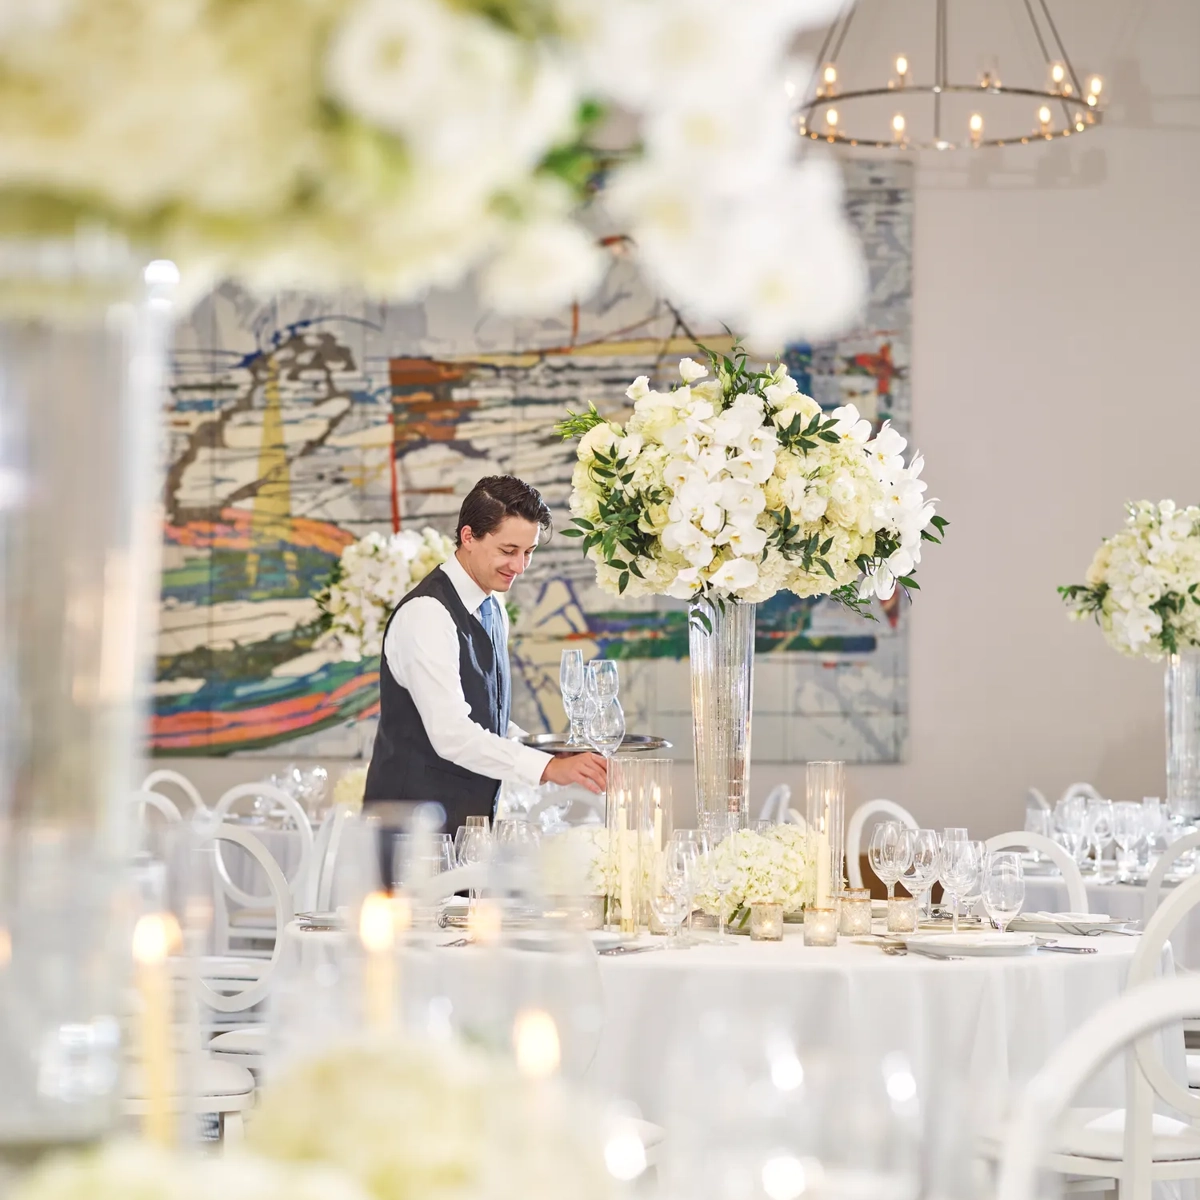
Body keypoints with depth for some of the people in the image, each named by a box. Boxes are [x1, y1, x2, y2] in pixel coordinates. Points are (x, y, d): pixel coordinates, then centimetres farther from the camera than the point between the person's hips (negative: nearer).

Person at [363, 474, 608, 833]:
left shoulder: (493, 609, 12)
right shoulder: (426, 614, -17)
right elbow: (450, 734, -26)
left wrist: (547, 752, 4)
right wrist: (547, 768, -32)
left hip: (473, 817, 8)